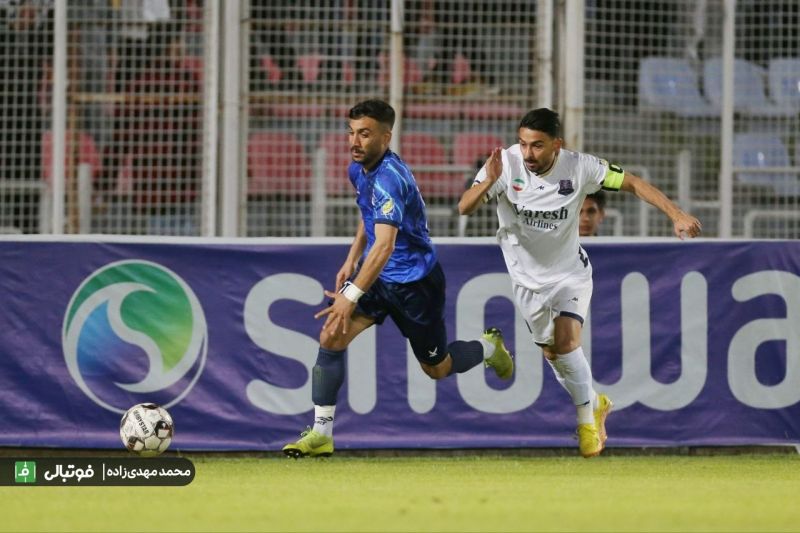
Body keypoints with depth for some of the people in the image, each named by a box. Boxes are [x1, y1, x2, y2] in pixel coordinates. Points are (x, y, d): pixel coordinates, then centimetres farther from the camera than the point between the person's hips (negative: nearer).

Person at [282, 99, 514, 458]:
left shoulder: (390, 178, -29)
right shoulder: (358, 170, -1)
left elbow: (385, 245, -39)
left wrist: (352, 296, -45)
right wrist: (351, 261, 11)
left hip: (415, 281, -7)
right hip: (377, 275, 7)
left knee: (437, 368, 11)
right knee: (331, 336, -15)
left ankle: (489, 347, 44)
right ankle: (320, 434, -11)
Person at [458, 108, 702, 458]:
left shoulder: (578, 168, -21)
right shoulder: (506, 163, -22)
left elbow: (632, 183, -11)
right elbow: (465, 208, -28)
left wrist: (675, 214, -21)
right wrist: (488, 183, -49)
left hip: (570, 273, -2)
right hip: (528, 277, 2)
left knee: (566, 342, -21)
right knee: (551, 353, 9)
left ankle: (587, 421, -1)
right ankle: (595, 403, 37)